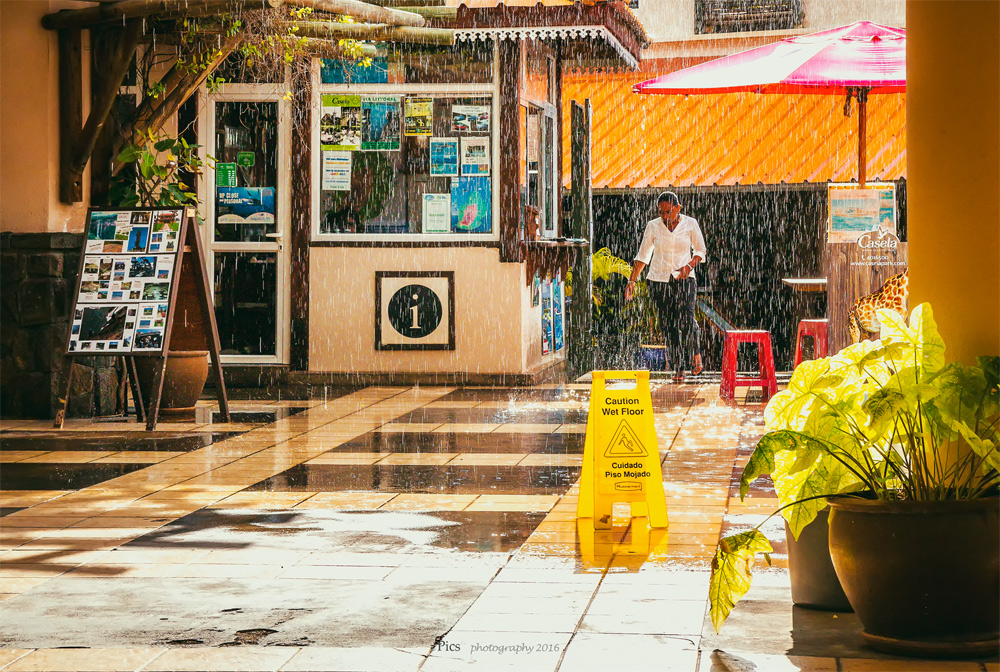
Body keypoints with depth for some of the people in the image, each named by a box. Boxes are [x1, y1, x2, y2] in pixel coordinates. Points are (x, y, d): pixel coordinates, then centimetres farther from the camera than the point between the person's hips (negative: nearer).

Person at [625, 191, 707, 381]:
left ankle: (696, 353, 6)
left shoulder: (690, 224, 1)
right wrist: (632, 280, 1)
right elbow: (642, 256, 9)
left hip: (684, 279, -1)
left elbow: (700, 251, 7)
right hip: (658, 279, 1)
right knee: (667, 324, -3)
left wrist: (689, 266, -13)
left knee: (686, 319, -20)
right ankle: (678, 368, 3)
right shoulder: (653, 227, 3)